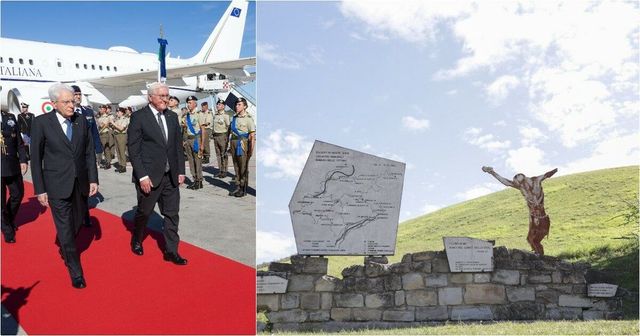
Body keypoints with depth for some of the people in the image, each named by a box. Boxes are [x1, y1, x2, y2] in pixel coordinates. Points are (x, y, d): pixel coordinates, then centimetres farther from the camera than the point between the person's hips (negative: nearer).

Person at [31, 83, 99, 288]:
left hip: (81, 184, 4)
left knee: (77, 225, 15)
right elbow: (36, 158, -4)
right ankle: (75, 272, 11)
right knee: (65, 229, 0)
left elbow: (90, 152, 7)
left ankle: (65, 249, 44)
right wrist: (40, 189, -5)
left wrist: (93, 179, 1)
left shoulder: (81, 121, 2)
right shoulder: (41, 123, -8)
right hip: (57, 186, -4)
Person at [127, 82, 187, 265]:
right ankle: (136, 241, 37)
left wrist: (181, 171, 6)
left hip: (170, 176, 5)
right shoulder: (138, 117, -8)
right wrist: (142, 176, -15)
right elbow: (133, 150, -10)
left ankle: (171, 251, 14)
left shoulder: (172, 117, 8)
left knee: (172, 214, 5)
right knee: (144, 212, 12)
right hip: (149, 176, -4)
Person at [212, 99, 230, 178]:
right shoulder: (215, 115, 12)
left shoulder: (226, 115, -8)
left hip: (222, 136, -7)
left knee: (223, 155, -2)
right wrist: (213, 135, 14)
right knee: (218, 154, 9)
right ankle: (220, 171, 16)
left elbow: (228, 127, -8)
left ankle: (224, 171, 4)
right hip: (215, 136, 7)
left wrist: (227, 137, -10)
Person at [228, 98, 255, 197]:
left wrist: (251, 150, -15)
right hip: (233, 142, 7)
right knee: (236, 167, 10)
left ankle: (243, 189, 5)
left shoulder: (248, 118, -7)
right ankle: (238, 187, 18)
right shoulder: (234, 118, 14)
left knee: (243, 167, -1)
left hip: (242, 143, -7)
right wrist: (231, 146, 15)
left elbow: (252, 135, -10)